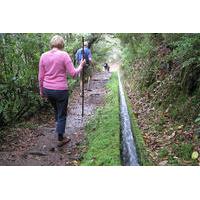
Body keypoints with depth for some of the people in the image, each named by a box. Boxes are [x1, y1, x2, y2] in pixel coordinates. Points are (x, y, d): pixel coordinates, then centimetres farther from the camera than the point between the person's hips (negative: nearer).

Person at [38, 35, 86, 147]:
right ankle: (61, 139, 20)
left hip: (47, 90, 5)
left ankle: (59, 128, 43)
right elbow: (73, 74, -11)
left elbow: (41, 76, 4)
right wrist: (81, 66, 7)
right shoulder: (64, 55, -11)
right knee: (62, 115, 11)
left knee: (56, 110, 28)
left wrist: (41, 90, 15)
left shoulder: (44, 56, 1)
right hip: (60, 90, -5)